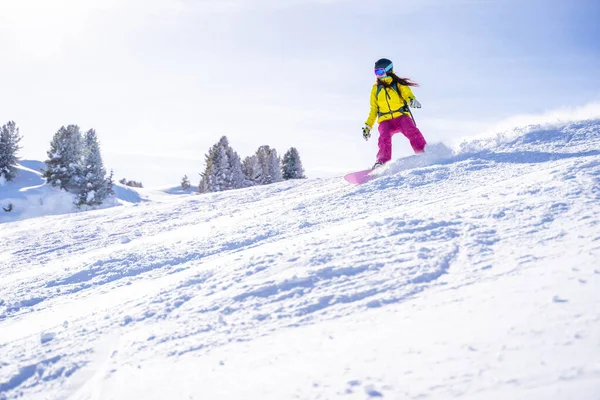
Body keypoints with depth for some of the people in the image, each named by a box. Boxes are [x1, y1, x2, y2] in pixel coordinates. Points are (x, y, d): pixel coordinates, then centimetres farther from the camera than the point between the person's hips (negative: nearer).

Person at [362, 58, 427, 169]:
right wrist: (368, 126, 17)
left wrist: (412, 99, -35)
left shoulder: (398, 84, 9)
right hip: (385, 121, 2)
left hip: (401, 117, -2)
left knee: (412, 132, -28)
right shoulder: (376, 89, 18)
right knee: (384, 137, -27)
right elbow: (373, 110, 23)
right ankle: (382, 161, -33)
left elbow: (407, 93, -11)